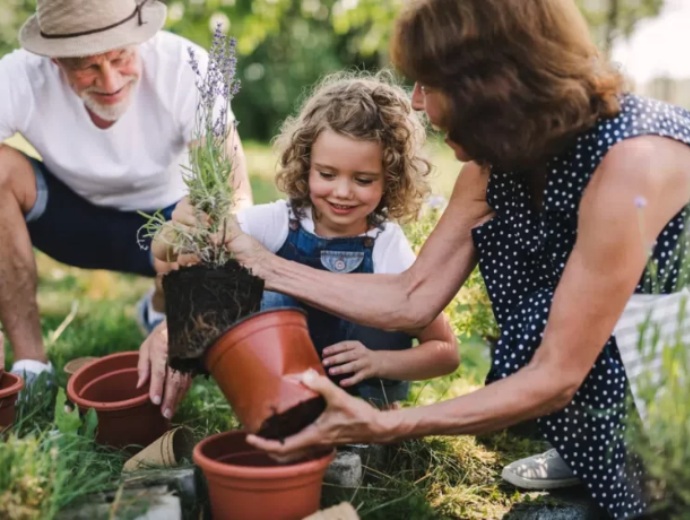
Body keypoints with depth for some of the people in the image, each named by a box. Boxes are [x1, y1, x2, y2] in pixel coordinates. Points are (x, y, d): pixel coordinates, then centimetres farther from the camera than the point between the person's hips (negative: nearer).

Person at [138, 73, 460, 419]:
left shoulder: (389, 249, -18)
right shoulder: (275, 222, -18)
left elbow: (446, 352, -13)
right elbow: (167, 253, -26)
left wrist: (378, 361, -31)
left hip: (363, 389, 0)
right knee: (274, 299, -26)